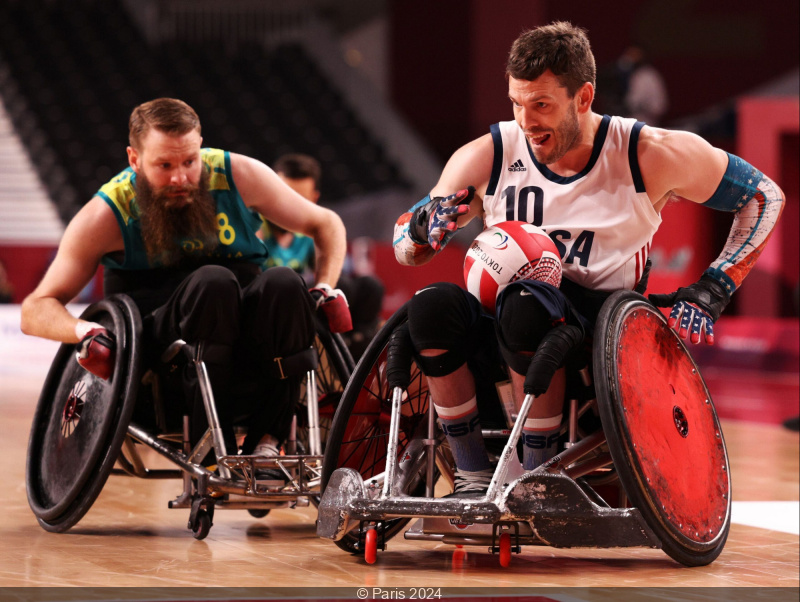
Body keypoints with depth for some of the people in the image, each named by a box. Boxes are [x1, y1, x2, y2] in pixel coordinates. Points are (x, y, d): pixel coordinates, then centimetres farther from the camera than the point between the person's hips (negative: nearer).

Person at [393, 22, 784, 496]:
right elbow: (406, 250, 6)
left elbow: (766, 196, 5)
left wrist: (711, 292, -5)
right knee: (431, 307, -30)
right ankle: (474, 476, -16)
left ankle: (538, 474, -21)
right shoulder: (487, 158, -2)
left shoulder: (652, 157, -7)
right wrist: (428, 224, -19)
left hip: (603, 331, -3)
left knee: (527, 307, -37)